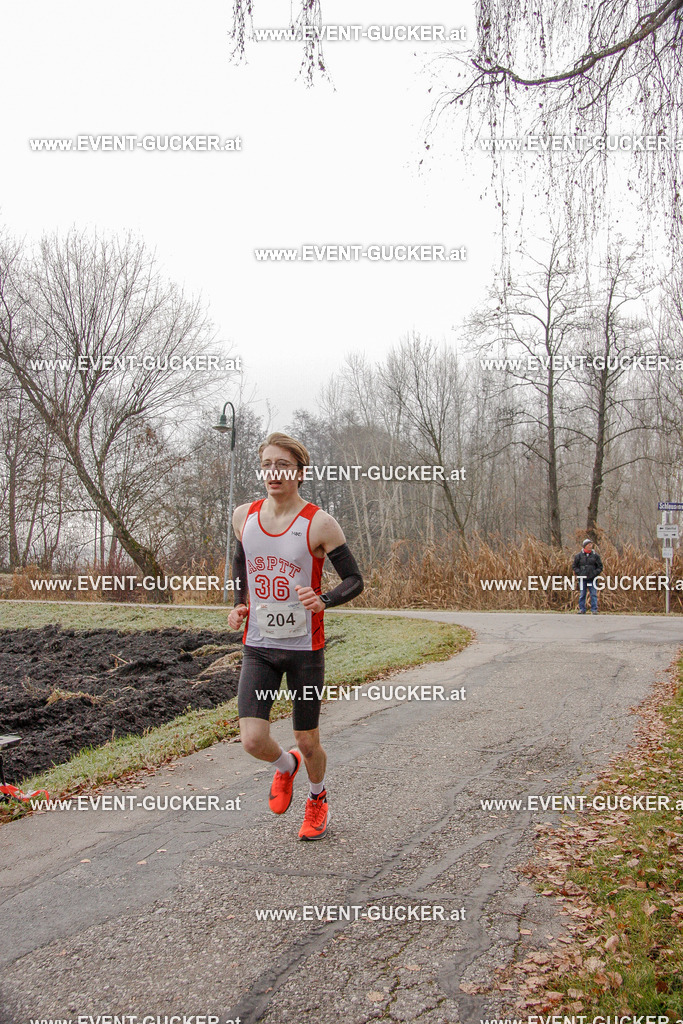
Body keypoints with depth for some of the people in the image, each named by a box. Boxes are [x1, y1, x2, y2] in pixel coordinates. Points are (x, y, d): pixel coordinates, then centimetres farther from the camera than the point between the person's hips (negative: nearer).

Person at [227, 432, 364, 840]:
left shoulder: (319, 523, -12)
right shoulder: (244, 516, 1)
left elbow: (354, 580, -8)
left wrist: (324, 601, -27)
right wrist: (239, 604, 8)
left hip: (305, 647, -3)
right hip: (258, 646, 3)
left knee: (308, 742, 9)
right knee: (253, 740, -10)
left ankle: (318, 798, 42)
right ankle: (285, 766, 27)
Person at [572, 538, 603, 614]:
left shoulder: (595, 555, 5)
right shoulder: (579, 555, 3)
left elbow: (600, 567, 9)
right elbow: (575, 566, 10)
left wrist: (595, 573, -5)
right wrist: (579, 573, -5)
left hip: (592, 578, 0)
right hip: (582, 578, 0)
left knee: (594, 594, -2)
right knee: (582, 595, 4)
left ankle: (594, 610, 2)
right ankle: (582, 609, 11)